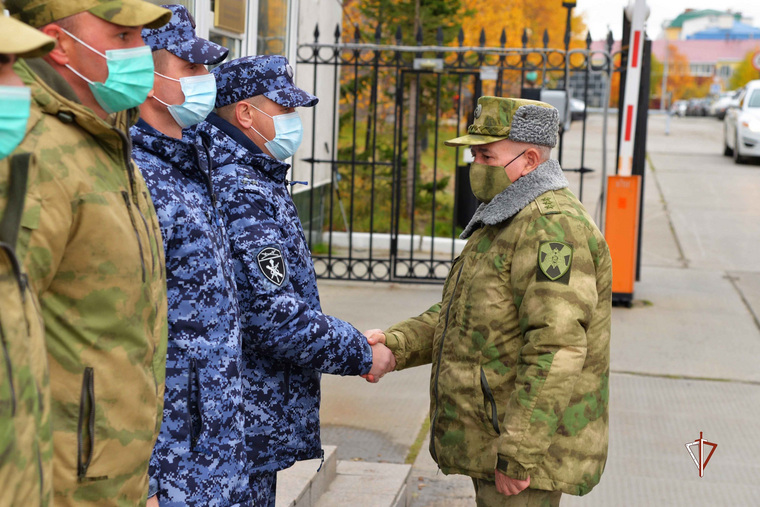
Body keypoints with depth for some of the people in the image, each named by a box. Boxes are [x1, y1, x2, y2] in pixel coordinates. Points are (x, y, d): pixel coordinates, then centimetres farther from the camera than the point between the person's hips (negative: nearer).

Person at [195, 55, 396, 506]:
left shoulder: (248, 179, 14)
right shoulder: (245, 196, -20)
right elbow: (271, 315, -25)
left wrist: (351, 341, 13)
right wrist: (360, 355, -12)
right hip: (247, 419, -11)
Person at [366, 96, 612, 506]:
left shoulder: (552, 226, -20)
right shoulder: (503, 222, 16)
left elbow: (557, 350, -28)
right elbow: (456, 315, 16)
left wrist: (517, 453, -28)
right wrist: (396, 343, -1)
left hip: (529, 445, -10)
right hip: (493, 441, 11)